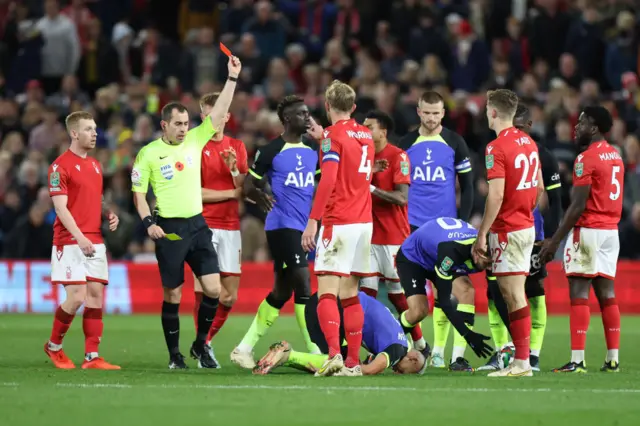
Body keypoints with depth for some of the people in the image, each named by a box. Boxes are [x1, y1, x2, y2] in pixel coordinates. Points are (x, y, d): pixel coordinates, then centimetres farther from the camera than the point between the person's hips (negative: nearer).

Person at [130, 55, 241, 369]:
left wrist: (232, 78, -2)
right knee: (173, 295, 0)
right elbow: (138, 192, 1)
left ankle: (200, 345, 13)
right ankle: (174, 355, 12)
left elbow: (219, 113, 4)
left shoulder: (194, 140, 7)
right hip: (169, 228, -4)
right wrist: (148, 222, -12)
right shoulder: (148, 153, -2)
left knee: (213, 289, -5)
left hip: (197, 225, 4)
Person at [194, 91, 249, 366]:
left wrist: (234, 170, -13)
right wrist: (232, 193, -6)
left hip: (230, 227, 4)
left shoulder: (237, 147, 13)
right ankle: (202, 346, 0)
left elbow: (245, 189, 6)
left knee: (230, 296, 3)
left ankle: (206, 341, 21)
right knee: (205, 289, -11)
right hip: (203, 225, -4)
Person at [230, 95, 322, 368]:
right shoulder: (270, 151, -6)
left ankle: (245, 348, 19)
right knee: (303, 284, -13)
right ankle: (316, 353, -11)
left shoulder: (313, 148, 12)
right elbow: (249, 186, -2)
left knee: (282, 291, 11)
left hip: (305, 226, 8)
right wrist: (260, 196, -21)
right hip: (282, 225, -7)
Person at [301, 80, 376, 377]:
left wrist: (312, 221, -19)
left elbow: (328, 179, -18)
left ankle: (334, 354, -26)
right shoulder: (365, 135, 13)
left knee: (327, 292, -10)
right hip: (364, 221, 7)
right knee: (350, 295, 12)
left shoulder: (333, 135, -8)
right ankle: (353, 362, 10)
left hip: (338, 223, -7)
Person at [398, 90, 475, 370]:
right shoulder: (406, 144, 7)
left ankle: (439, 351, -2)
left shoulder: (455, 143, 3)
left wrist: (463, 221, -3)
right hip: (414, 225, 1)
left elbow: (467, 186, 6)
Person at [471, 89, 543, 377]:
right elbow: (539, 188, 16)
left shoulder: (497, 148, -15)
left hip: (507, 230, -8)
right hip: (527, 227, 8)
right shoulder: (529, 143, 10)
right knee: (513, 294, 12)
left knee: (514, 295, -7)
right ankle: (520, 358, 13)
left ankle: (522, 362, -7)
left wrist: (482, 234, -16)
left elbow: (496, 195, -20)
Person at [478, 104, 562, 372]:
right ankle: (499, 352, 6)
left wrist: (549, 236, -11)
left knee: (534, 292, -1)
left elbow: (555, 202, -3)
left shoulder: (543, 158, -4)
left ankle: (534, 355, 1)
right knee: (495, 292, 0)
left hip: (532, 234, -5)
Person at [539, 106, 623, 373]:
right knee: (606, 292, 9)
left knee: (579, 292, -7)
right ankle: (613, 358, 8)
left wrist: (555, 240, -13)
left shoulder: (587, 158, -13)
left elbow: (578, 206, -16)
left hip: (588, 230, -8)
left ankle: (577, 360, -12)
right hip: (611, 230, 8)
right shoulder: (615, 155, 14)